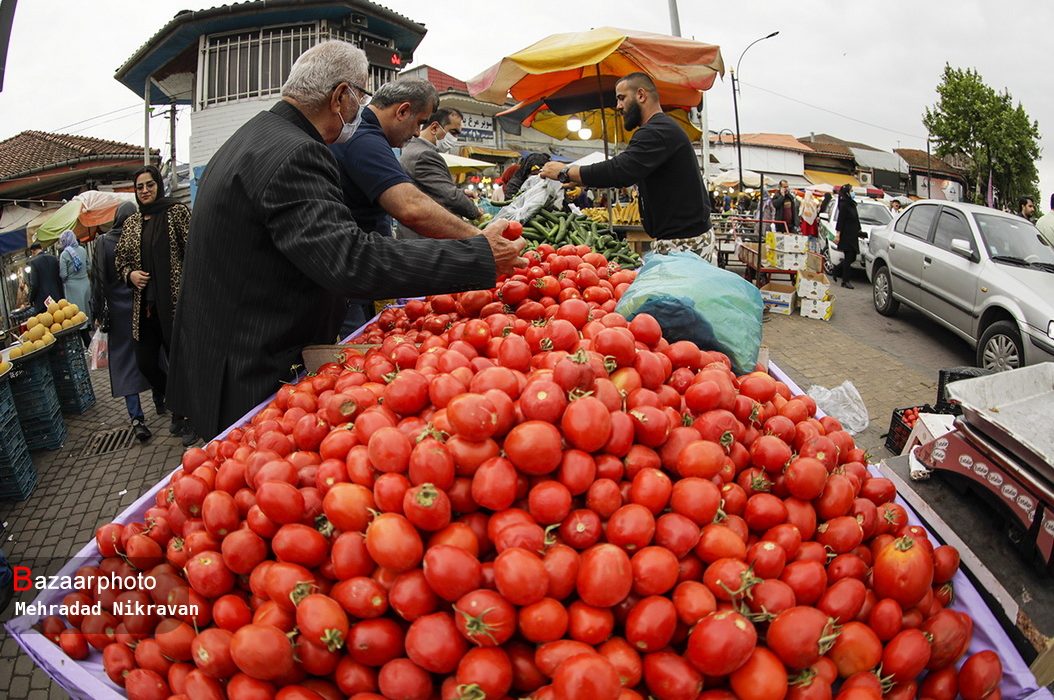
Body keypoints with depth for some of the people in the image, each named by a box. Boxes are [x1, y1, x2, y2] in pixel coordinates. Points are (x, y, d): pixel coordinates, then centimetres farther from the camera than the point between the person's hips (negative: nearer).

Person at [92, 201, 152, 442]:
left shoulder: (103, 243, -4)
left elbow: (98, 280, -2)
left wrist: (98, 313, 4)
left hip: (119, 311, 0)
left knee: (124, 361, 1)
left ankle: (136, 418, -8)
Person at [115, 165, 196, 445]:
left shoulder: (177, 212, -1)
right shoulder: (131, 222, 12)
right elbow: (120, 258, 21)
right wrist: (130, 274, 0)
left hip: (173, 301, -5)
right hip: (144, 304, 5)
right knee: (144, 362, 9)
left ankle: (181, 415, 13)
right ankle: (169, 397, 37)